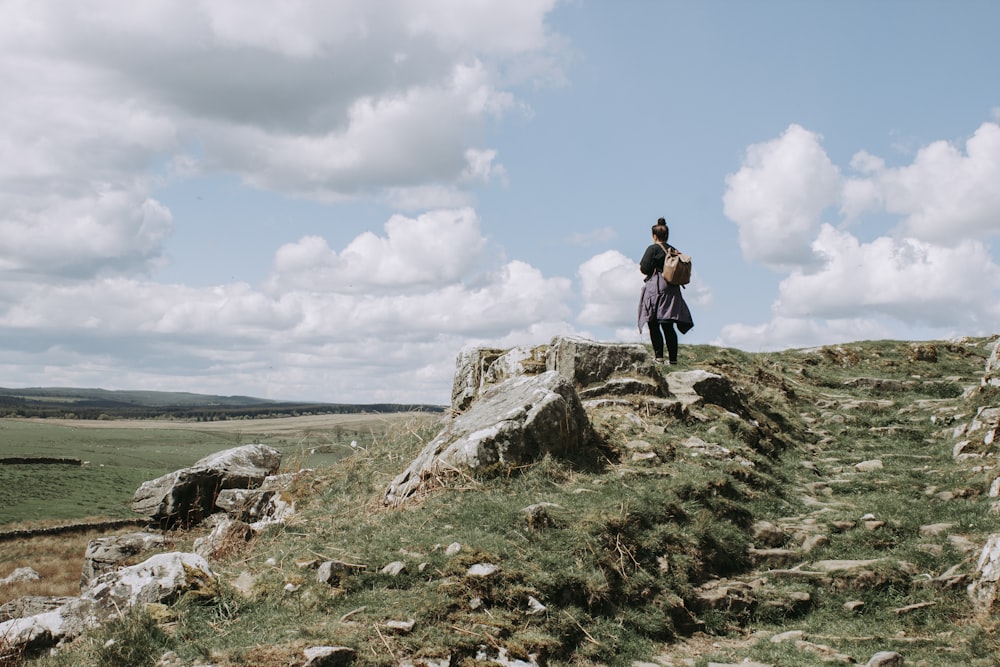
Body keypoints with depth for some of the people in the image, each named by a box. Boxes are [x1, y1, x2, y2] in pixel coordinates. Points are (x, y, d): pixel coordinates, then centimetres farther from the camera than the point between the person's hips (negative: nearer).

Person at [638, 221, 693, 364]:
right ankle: (672, 357, 2)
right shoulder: (674, 250, 12)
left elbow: (644, 269, -11)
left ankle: (658, 355, -10)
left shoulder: (652, 249, -6)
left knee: (653, 325, -2)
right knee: (668, 326, 6)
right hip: (672, 290, 6)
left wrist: (641, 267, 11)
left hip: (655, 289, -6)